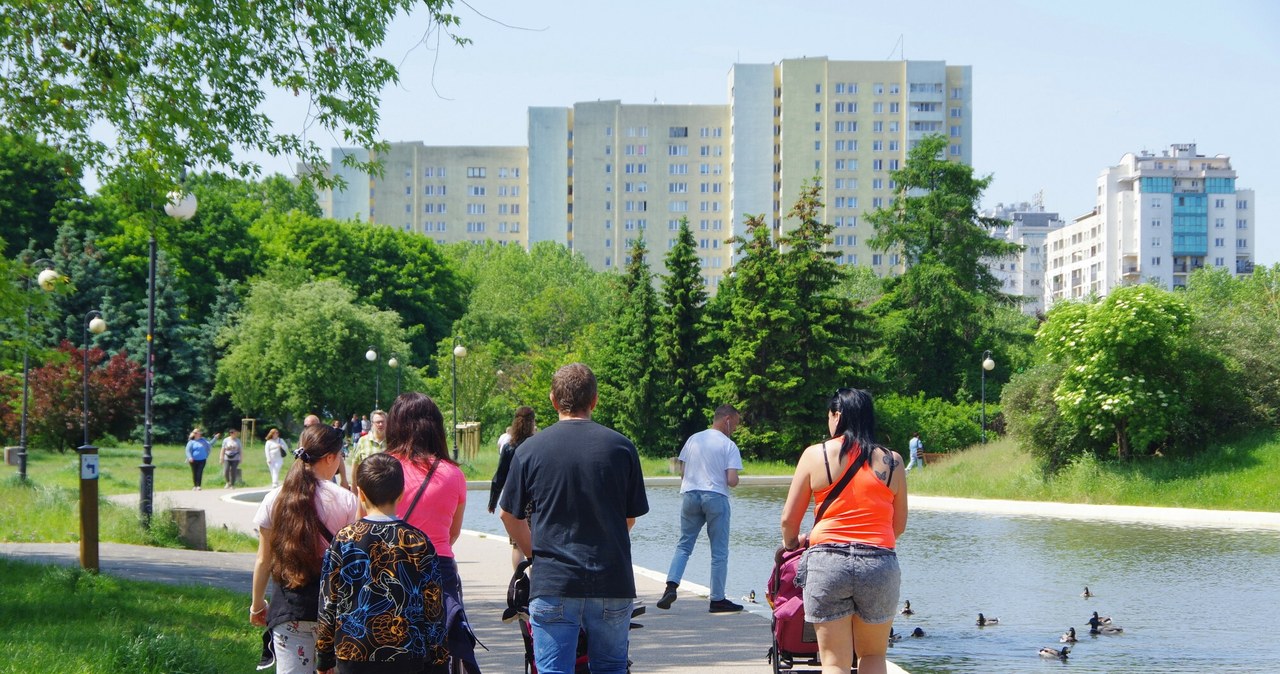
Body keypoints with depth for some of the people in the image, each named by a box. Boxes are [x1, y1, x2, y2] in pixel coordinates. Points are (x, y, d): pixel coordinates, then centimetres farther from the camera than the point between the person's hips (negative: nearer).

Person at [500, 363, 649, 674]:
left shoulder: (530, 449, 0)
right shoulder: (621, 447, 1)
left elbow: (510, 516, 9)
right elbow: (631, 517, 9)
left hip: (552, 582, -1)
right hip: (612, 581, 1)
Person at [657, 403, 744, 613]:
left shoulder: (693, 439, 11)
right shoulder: (729, 446, -4)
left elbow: (682, 472, 11)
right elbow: (732, 480, -12)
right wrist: (735, 481, 9)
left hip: (690, 494, 4)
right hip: (716, 496, -4)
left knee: (684, 545, 11)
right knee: (719, 551, 4)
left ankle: (671, 585, -9)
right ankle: (717, 599, 6)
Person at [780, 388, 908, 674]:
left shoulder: (816, 455, 1)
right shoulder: (891, 461, 6)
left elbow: (789, 519, 4)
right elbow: (899, 525, 12)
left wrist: (790, 543, 25)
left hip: (827, 562, -1)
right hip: (879, 563, 1)